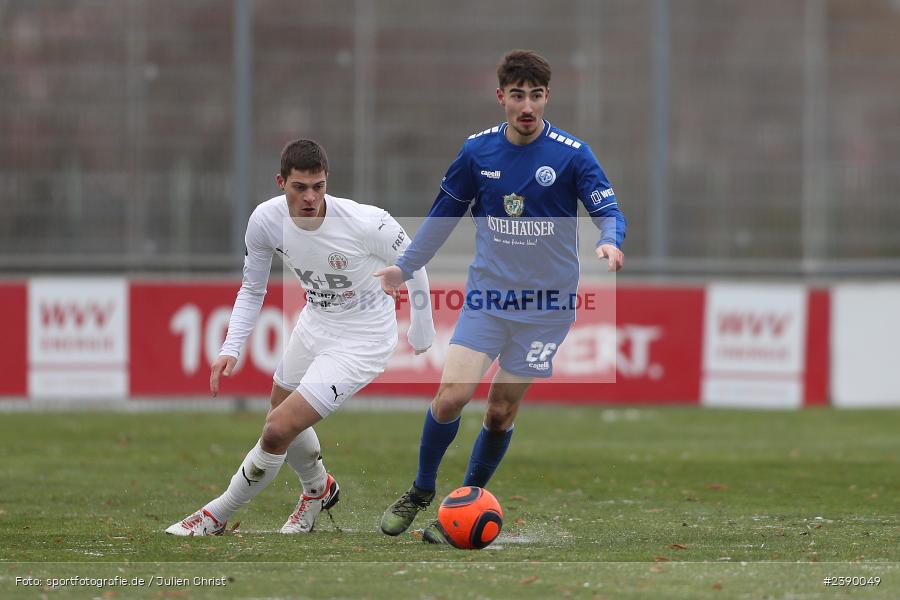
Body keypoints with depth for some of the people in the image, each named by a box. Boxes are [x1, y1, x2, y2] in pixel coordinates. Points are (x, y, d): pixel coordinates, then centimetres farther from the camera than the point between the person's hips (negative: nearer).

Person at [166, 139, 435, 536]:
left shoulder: (366, 223, -31)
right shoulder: (266, 220, -18)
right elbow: (252, 290, 0)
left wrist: (422, 331, 1)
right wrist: (230, 350, -12)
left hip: (362, 340, -6)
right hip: (315, 323, 6)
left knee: (279, 429, -14)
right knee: (282, 413, 27)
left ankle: (217, 516, 6)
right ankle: (318, 489, 58)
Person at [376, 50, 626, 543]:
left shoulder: (571, 154, -11)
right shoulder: (479, 150, -2)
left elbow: (609, 211, -10)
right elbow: (446, 210, 13)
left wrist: (610, 243, -33)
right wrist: (406, 266, 14)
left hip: (545, 303, -2)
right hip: (486, 295, 2)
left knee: (501, 412, 2)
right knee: (452, 396, -11)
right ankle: (420, 492, 11)